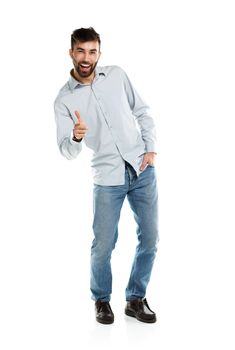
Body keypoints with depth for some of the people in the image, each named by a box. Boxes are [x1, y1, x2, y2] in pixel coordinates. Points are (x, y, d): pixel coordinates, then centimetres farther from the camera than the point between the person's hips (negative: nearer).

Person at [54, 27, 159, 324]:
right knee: (103, 244, -1)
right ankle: (101, 300, 25)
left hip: (142, 169, 3)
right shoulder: (64, 99, -2)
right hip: (108, 177, -2)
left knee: (150, 238, 6)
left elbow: (142, 112, 12)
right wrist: (76, 137, -28)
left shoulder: (117, 75, 5)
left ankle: (135, 299, 24)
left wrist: (151, 148, 1)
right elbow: (68, 152, -5)